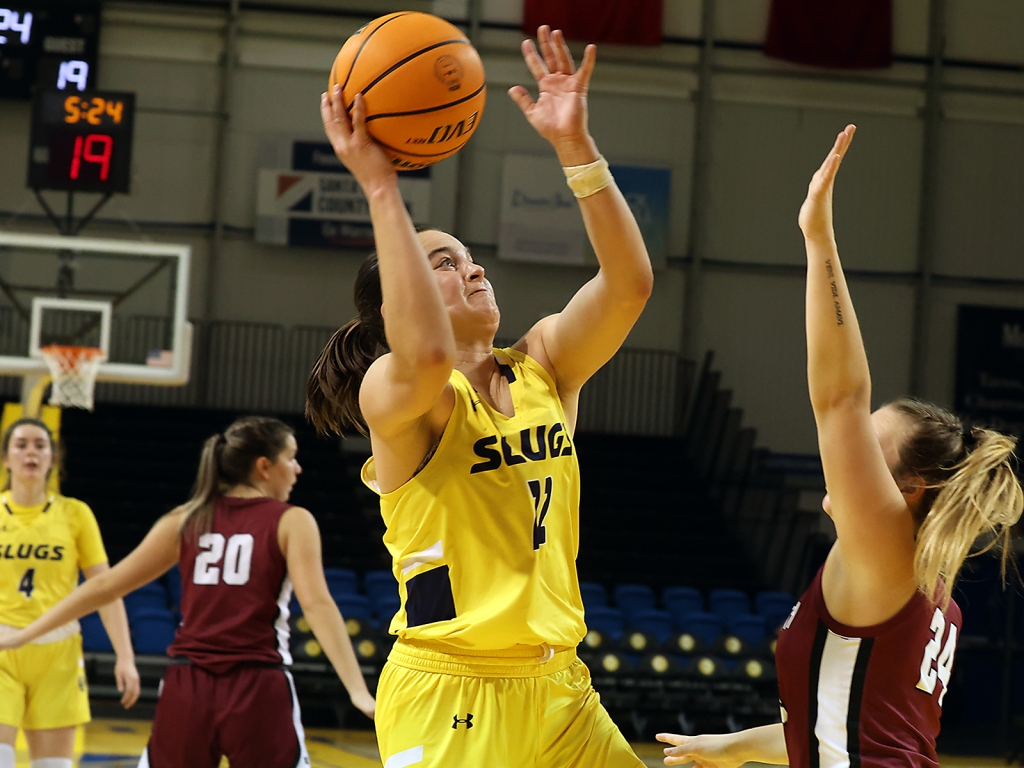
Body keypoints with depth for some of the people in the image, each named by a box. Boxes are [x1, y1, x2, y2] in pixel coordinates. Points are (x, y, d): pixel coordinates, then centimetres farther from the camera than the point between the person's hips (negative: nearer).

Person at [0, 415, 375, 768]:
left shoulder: (187, 520, 12)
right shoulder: (291, 522, 1)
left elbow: (105, 585, 11)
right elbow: (317, 604, -13)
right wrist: (358, 690, -20)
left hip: (188, 689, 4)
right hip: (258, 691, -4)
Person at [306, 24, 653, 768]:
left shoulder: (541, 367, 9)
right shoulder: (393, 394, -9)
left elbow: (629, 282, -6)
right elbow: (425, 355, -34)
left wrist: (575, 144, -15)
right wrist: (380, 187, -32)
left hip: (555, 691, 6)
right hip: (446, 698, -6)